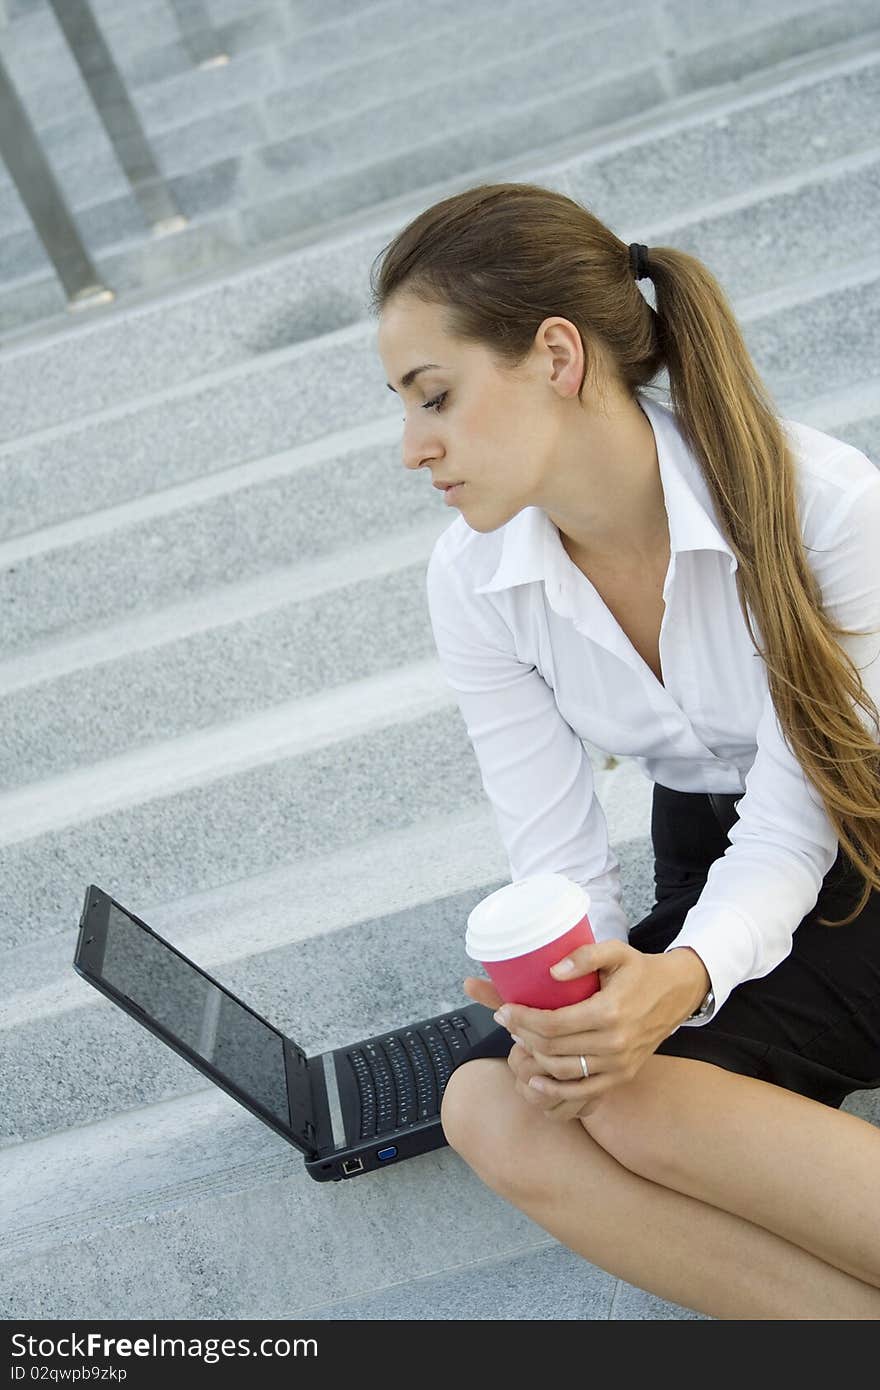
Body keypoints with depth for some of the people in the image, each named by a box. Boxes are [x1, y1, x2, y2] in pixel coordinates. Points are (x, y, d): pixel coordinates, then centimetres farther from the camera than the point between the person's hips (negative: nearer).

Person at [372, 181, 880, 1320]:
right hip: (717, 874, 5)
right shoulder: (473, 582, -9)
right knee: (492, 1111, -23)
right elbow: (560, 862, -8)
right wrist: (566, 998, -29)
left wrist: (681, 977, -39)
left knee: (634, 1097, -30)